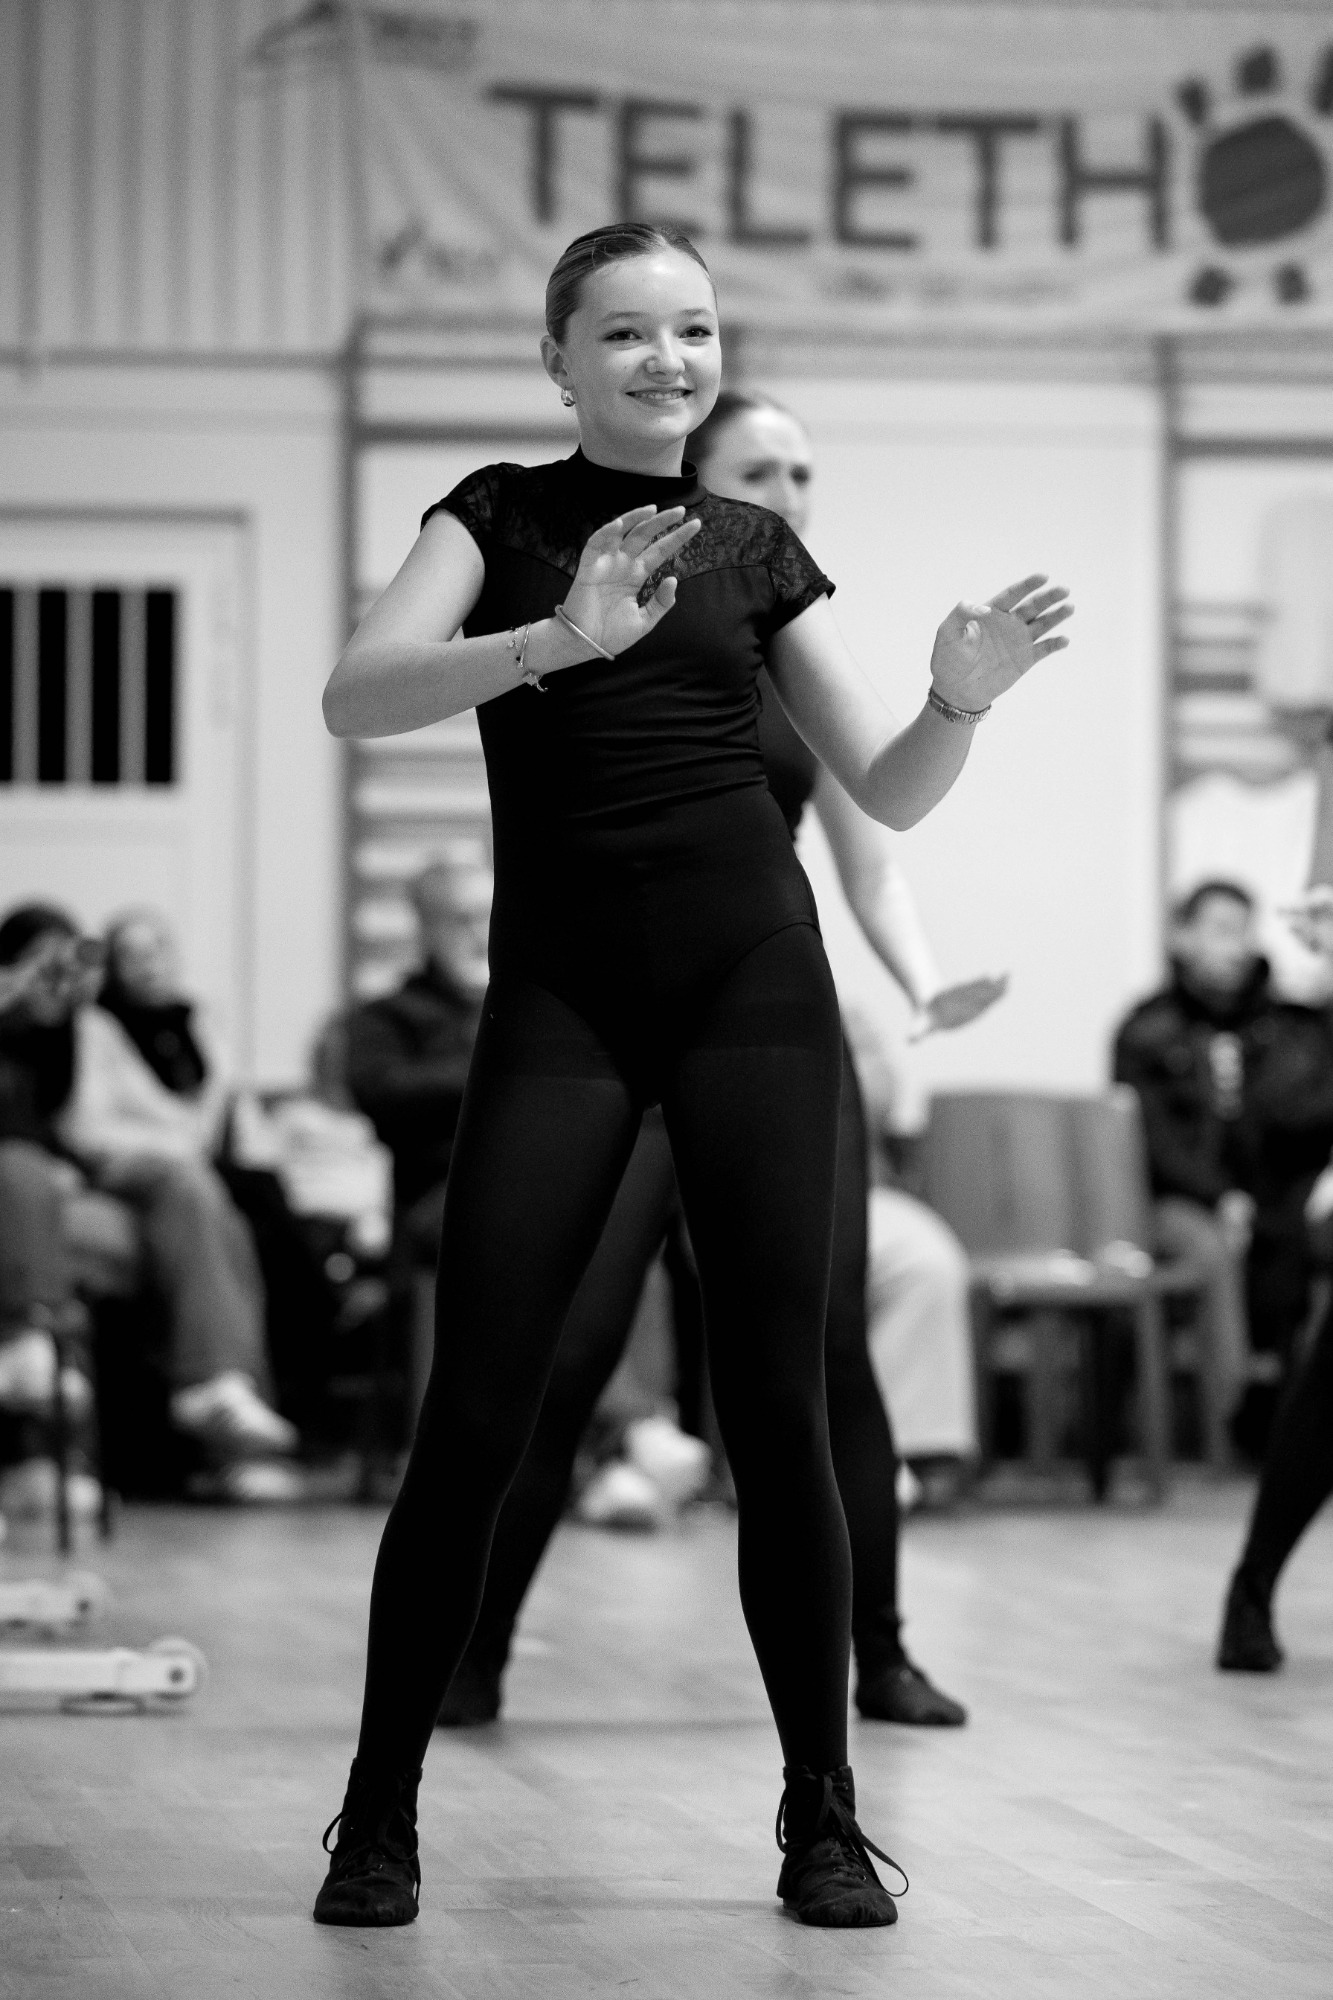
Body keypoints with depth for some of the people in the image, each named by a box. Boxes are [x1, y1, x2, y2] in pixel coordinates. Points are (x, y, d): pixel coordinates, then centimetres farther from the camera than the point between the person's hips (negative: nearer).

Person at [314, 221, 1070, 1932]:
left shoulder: (753, 549, 14)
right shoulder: (502, 513, 7)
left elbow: (889, 792, 12)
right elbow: (359, 695, -11)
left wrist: (964, 697, -10)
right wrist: (560, 637, -26)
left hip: (752, 978, 2)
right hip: (561, 995, -2)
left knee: (778, 1410, 0)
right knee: (473, 1418, -7)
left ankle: (822, 1817, 8)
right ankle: (380, 1814, 4)